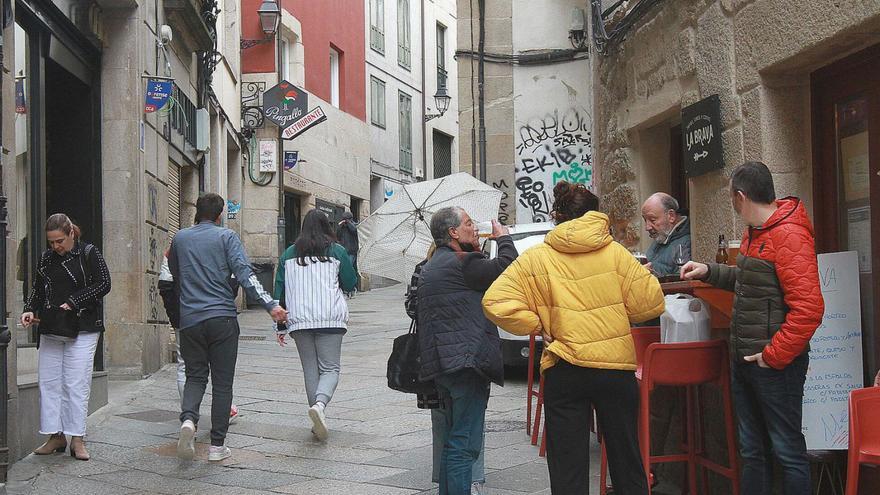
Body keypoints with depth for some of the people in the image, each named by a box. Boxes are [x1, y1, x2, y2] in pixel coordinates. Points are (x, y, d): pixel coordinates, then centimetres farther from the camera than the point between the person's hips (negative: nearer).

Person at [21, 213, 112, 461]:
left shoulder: (89, 253, -3)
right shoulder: (46, 258, 12)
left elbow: (103, 285, -7)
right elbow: (37, 289, 18)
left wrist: (74, 302, -13)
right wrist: (30, 310, 0)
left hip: (82, 330, -5)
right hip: (51, 329, 5)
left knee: (77, 384, -5)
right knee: (49, 383, 4)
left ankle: (77, 440, 0)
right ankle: (56, 436, 13)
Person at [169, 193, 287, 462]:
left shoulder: (180, 238, 9)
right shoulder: (226, 237, -2)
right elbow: (245, 274, -14)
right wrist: (270, 305, -20)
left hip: (190, 319, 3)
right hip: (222, 318, -3)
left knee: (195, 376, 15)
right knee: (222, 382, 5)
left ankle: (188, 418, -13)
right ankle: (217, 445, 6)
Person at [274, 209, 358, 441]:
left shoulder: (289, 254, 10)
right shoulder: (336, 252, 2)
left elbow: (279, 291, 9)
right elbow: (351, 285, 6)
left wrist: (280, 326, 14)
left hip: (299, 321, 3)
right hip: (330, 319, -3)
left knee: (310, 370, 11)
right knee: (330, 368, 0)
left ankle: (318, 421, 10)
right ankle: (320, 403, -28)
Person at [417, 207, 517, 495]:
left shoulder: (432, 265, 20)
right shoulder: (461, 262, -12)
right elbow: (505, 268, -13)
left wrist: (477, 250, 20)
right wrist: (503, 238, 4)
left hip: (441, 363, 10)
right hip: (467, 362, -10)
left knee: (453, 441, 18)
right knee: (465, 445, -9)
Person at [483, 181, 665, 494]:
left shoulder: (535, 259, -4)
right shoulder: (616, 253, -2)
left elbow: (496, 301, -12)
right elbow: (649, 303, -3)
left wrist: (537, 326, -1)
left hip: (564, 371, -1)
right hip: (617, 366, 1)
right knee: (627, 461, 17)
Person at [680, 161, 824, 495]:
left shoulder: (788, 235, -18)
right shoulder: (755, 232, 13)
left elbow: (808, 308, -24)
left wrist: (774, 356, -20)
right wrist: (709, 272, 18)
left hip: (776, 364, -9)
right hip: (744, 360, 10)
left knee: (787, 450, -1)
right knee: (751, 449, 15)